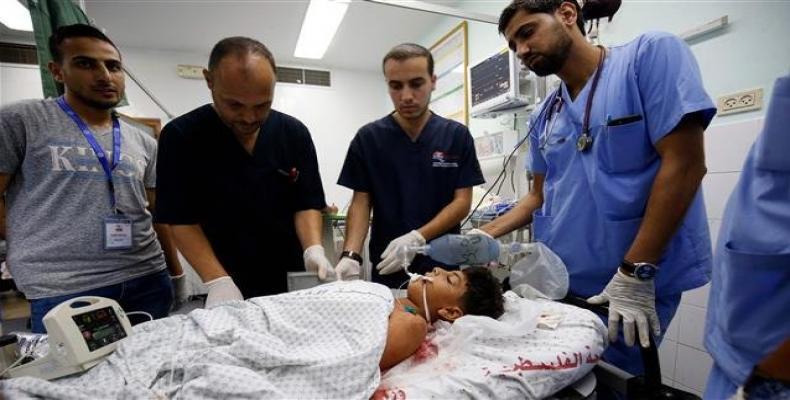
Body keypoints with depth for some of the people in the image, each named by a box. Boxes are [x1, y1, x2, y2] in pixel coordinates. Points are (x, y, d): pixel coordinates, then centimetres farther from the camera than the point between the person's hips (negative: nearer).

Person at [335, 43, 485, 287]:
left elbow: (462, 201, -4)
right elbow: (361, 202, -2)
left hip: (444, 266, 1)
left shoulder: (457, 136, -2)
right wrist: (350, 255, -17)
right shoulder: (368, 138, -2)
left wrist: (417, 238, -18)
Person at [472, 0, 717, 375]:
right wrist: (485, 234, -1)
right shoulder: (542, 118, 9)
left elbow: (684, 164, -14)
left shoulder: (651, 54, -7)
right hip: (555, 281, 5)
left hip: (630, 286, -5)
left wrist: (635, 274, -18)